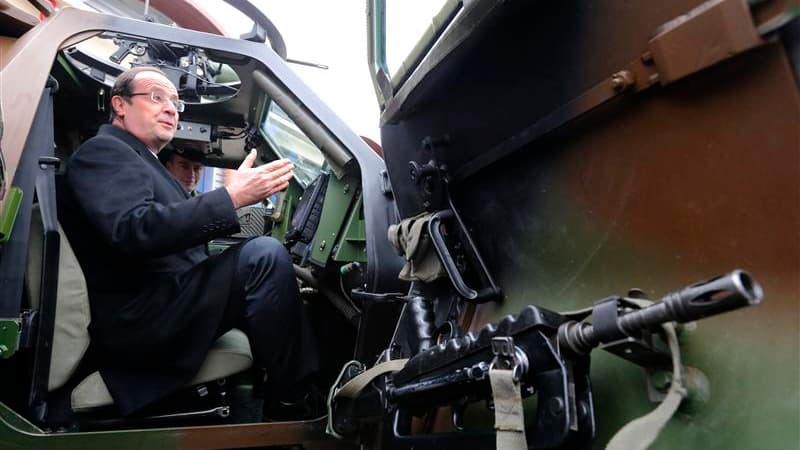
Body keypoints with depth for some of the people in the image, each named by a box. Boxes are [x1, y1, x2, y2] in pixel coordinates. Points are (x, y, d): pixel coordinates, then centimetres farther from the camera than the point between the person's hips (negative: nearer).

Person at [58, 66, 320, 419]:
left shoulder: (145, 162, 26)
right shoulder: (103, 151, -5)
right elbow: (135, 231, -24)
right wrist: (230, 197, -27)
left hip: (164, 307, 11)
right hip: (138, 321, -10)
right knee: (265, 255, -24)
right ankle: (290, 407, -15)